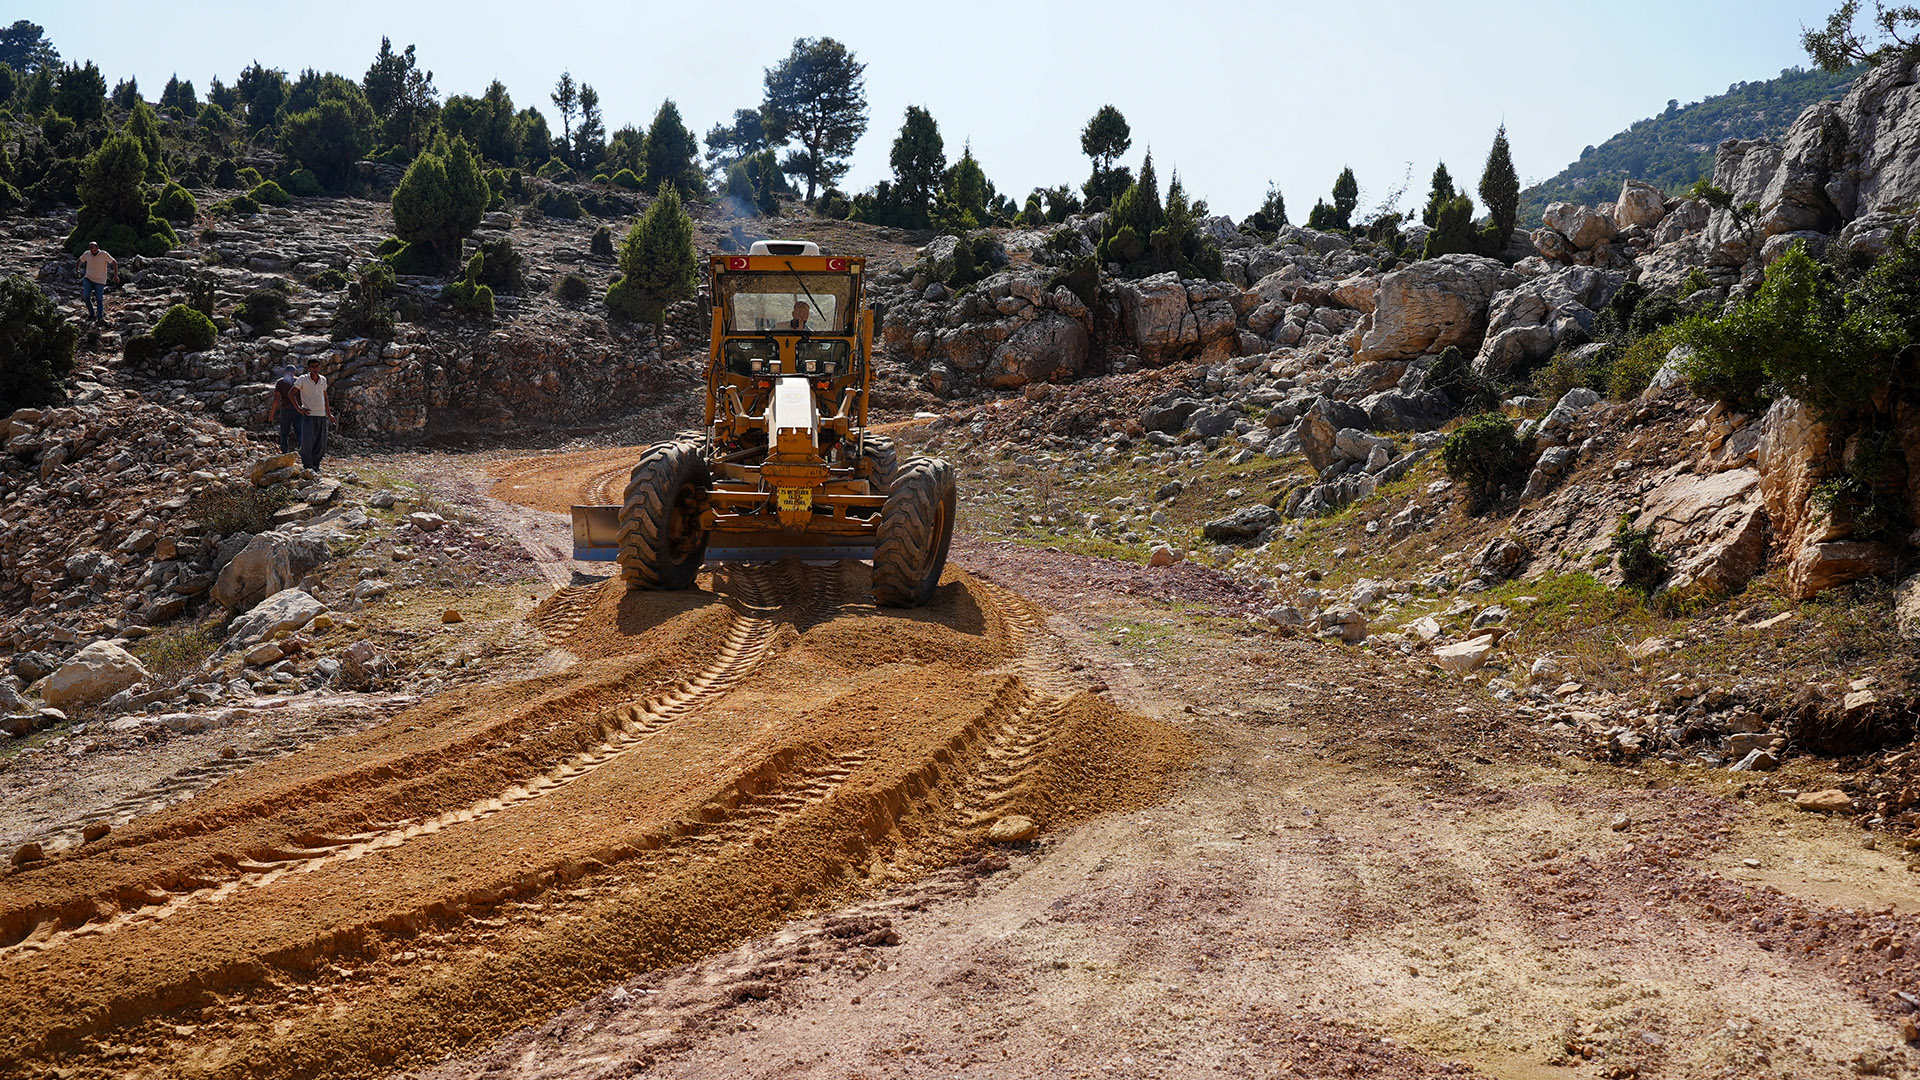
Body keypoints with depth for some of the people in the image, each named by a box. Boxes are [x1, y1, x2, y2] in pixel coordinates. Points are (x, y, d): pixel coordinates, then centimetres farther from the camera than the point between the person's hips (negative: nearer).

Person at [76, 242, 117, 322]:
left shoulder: (104, 254, -10)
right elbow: (80, 261, 19)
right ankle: (92, 313, 6)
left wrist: (115, 275, -11)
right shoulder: (86, 254, 0)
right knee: (86, 296, -11)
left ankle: (100, 317, -4)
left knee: (99, 300, -4)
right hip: (88, 279, 3)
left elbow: (114, 263, -6)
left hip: (99, 281, -3)